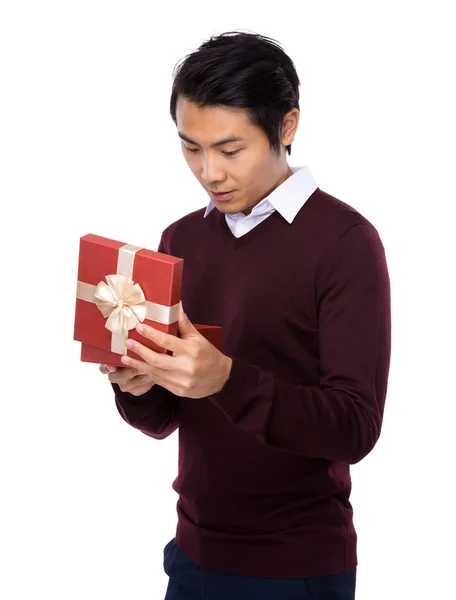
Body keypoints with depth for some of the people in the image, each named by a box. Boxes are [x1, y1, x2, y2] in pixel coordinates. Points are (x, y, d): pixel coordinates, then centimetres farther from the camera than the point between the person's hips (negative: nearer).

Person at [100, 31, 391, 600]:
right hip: (194, 553, 5)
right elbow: (163, 421, 8)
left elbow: (355, 428, -18)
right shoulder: (181, 239, 5)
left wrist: (226, 380, -31)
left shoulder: (344, 241, -13)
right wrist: (136, 387, -15)